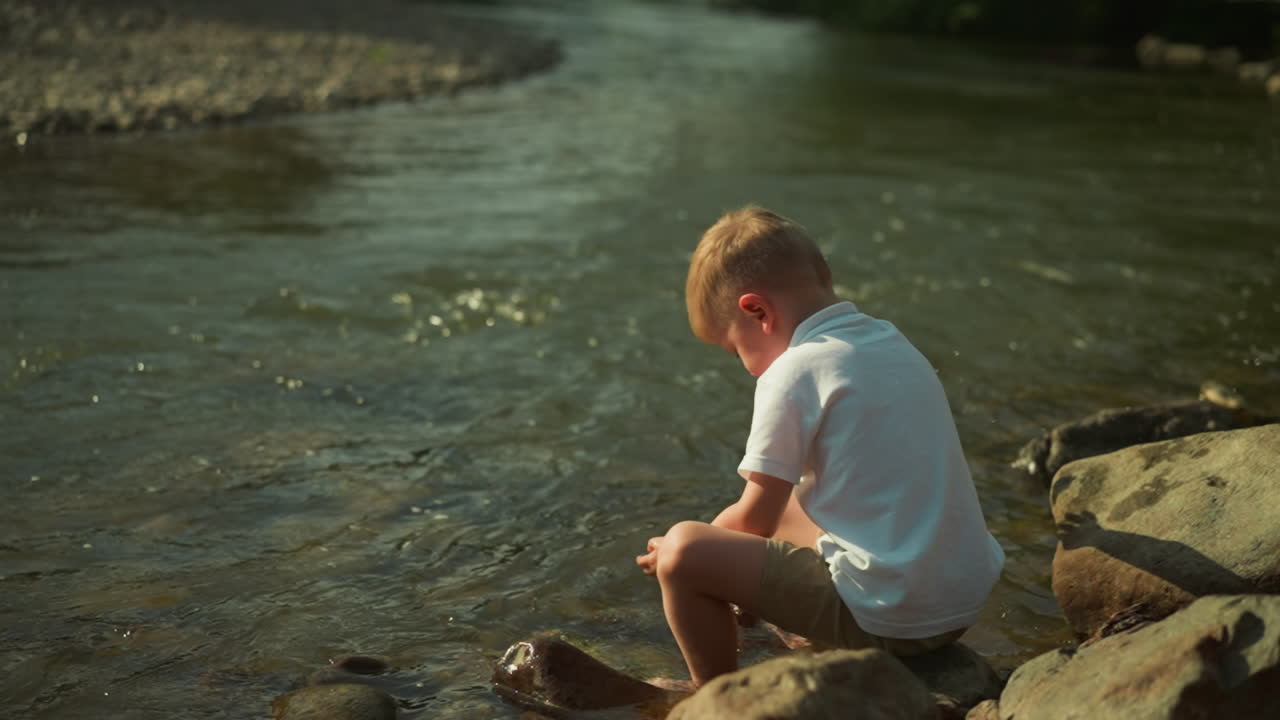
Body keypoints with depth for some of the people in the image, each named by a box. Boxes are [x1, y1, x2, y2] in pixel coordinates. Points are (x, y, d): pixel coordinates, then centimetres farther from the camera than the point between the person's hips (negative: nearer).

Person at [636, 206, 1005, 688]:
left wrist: (685, 551, 12)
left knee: (681, 552, -7)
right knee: (788, 510, 29)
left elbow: (755, 519, -7)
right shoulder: (891, 342, 11)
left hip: (892, 620, -9)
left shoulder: (793, 373, -13)